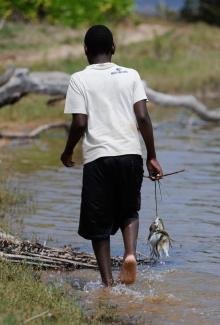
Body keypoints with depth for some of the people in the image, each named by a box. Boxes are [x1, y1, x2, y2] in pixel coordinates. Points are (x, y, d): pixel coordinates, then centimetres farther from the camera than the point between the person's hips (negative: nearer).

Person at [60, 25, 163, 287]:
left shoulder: (79, 79, 2)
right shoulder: (131, 75, 7)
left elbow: (79, 124, -5)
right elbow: (143, 118, -1)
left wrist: (67, 152, 12)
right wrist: (152, 156, 6)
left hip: (97, 157, -2)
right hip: (130, 153, 2)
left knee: (99, 224, 9)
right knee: (129, 211, 21)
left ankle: (108, 281, 3)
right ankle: (130, 253, -6)